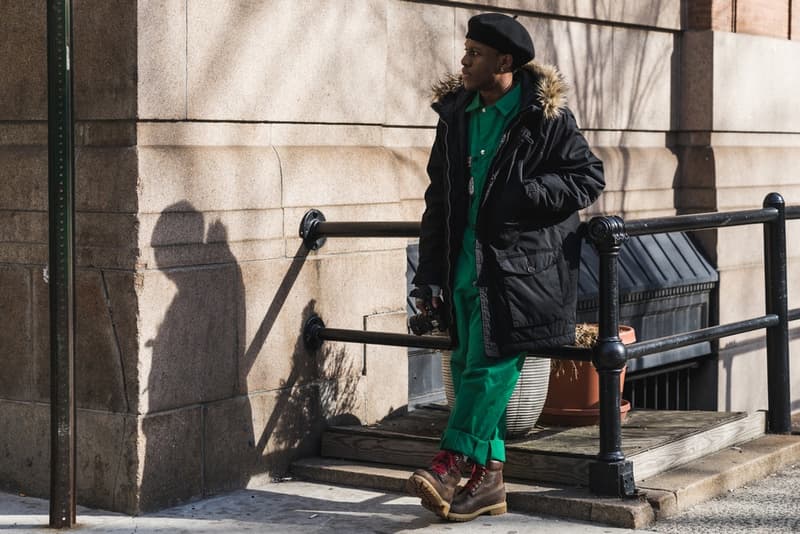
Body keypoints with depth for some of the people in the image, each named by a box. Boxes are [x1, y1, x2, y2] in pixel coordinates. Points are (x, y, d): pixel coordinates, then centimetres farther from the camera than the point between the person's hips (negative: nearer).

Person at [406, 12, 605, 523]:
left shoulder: (546, 115, -5)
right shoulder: (456, 114, 11)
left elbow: (590, 176, -5)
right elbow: (439, 197, 14)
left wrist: (525, 195, -18)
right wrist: (431, 272, 10)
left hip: (521, 264, -6)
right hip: (465, 265, 6)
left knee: (492, 363, -13)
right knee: (467, 364, 5)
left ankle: (450, 463, -11)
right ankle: (487, 477, 12)